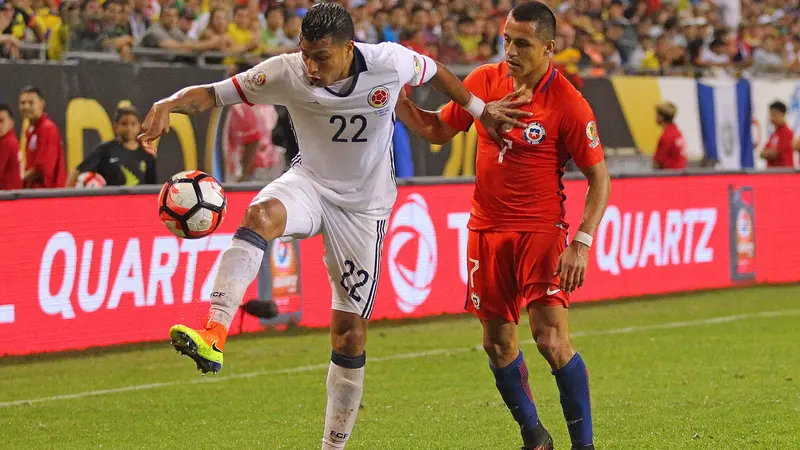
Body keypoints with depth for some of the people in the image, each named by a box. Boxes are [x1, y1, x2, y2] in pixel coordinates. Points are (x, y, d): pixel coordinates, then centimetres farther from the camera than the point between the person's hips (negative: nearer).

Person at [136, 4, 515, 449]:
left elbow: (435, 72, 5)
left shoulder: (390, 62, -17)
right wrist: (169, 104, -39)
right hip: (310, 183, 0)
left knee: (351, 333, 0)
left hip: (365, 207, 0)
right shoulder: (287, 73, -18)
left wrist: (482, 111, 18)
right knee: (262, 213, -37)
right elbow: (214, 93, -19)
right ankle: (214, 337, -50)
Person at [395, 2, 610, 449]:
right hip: (487, 230, 5)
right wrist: (400, 102, -1)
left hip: (541, 230, -5)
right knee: (498, 342, 9)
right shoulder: (485, 81, 2)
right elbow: (438, 130, 16)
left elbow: (600, 178, -9)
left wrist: (581, 244, -19)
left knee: (552, 338, -17)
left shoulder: (568, 104, -13)